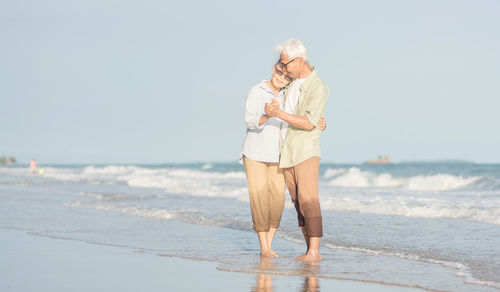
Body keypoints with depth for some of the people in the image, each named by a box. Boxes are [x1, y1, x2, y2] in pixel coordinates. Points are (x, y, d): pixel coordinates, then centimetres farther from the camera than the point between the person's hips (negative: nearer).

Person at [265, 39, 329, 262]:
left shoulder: (319, 88, -14)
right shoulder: (293, 80, 11)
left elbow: (309, 124, -21)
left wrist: (279, 114, -25)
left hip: (306, 150, -8)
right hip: (287, 151, 8)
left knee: (308, 199, -16)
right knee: (298, 202, 4)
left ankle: (314, 251, -20)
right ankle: (310, 250, 6)